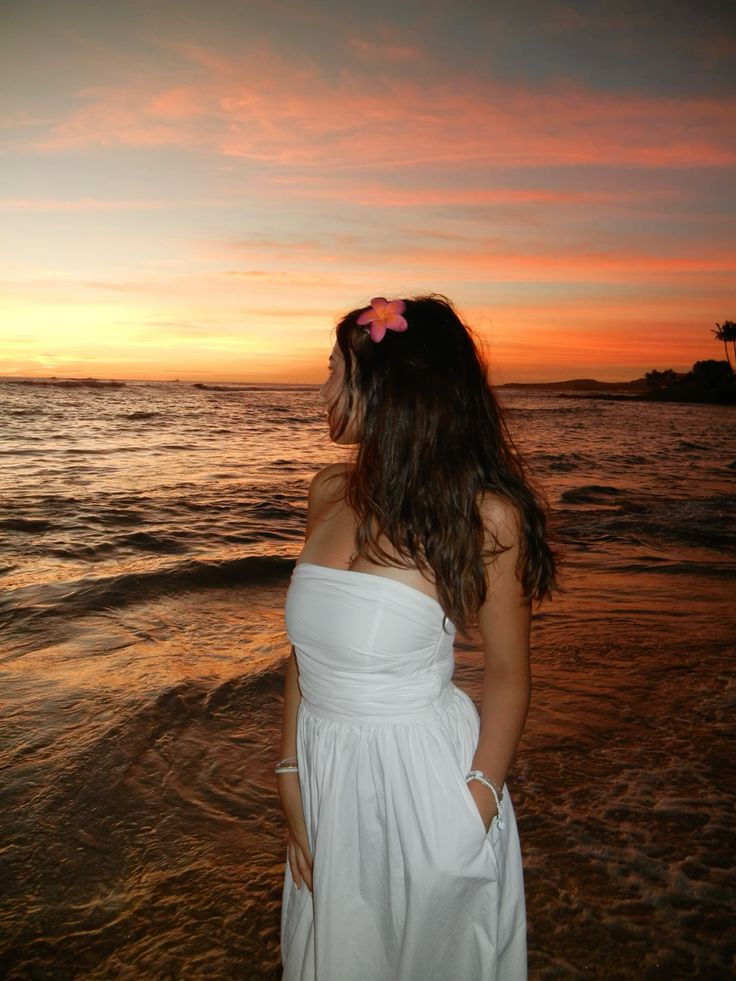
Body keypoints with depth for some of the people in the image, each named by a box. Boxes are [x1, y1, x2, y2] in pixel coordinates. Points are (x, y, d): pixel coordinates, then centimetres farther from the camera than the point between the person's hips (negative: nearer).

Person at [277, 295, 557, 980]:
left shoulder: (483, 516, -18)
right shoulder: (330, 493, -3)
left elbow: (508, 675, -9)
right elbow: (306, 645, 3)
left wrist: (478, 804, -14)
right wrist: (292, 776, 1)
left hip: (420, 775, -5)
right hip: (325, 774, 5)